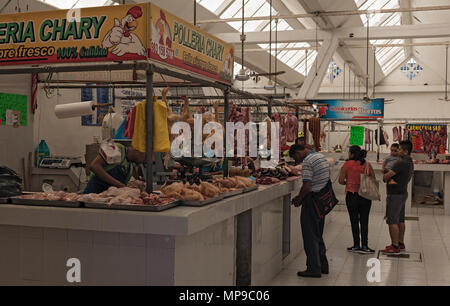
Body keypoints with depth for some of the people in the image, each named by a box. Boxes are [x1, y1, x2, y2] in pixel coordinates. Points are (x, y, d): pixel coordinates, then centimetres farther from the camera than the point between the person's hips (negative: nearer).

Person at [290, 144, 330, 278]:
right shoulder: (321, 156, 13)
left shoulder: (307, 162, -17)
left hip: (312, 201, -9)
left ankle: (314, 269, 4)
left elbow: (307, 186, -23)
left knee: (310, 236, -1)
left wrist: (298, 199, -6)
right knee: (318, 235, 18)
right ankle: (323, 265, 25)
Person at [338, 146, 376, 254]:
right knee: (364, 221, 6)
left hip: (352, 195, -3)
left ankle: (356, 245, 11)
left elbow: (341, 181, -7)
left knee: (354, 221, 7)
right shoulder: (367, 164, 3)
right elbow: (373, 179, 6)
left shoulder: (347, 165, -7)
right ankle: (364, 246, 4)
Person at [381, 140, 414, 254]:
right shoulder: (410, 163, 12)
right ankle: (401, 243, 25)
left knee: (392, 221, -6)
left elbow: (387, 176, -21)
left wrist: (384, 179, 2)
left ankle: (395, 246, -4)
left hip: (395, 194, -10)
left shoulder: (401, 163, -21)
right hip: (403, 193, 10)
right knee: (400, 220, 17)